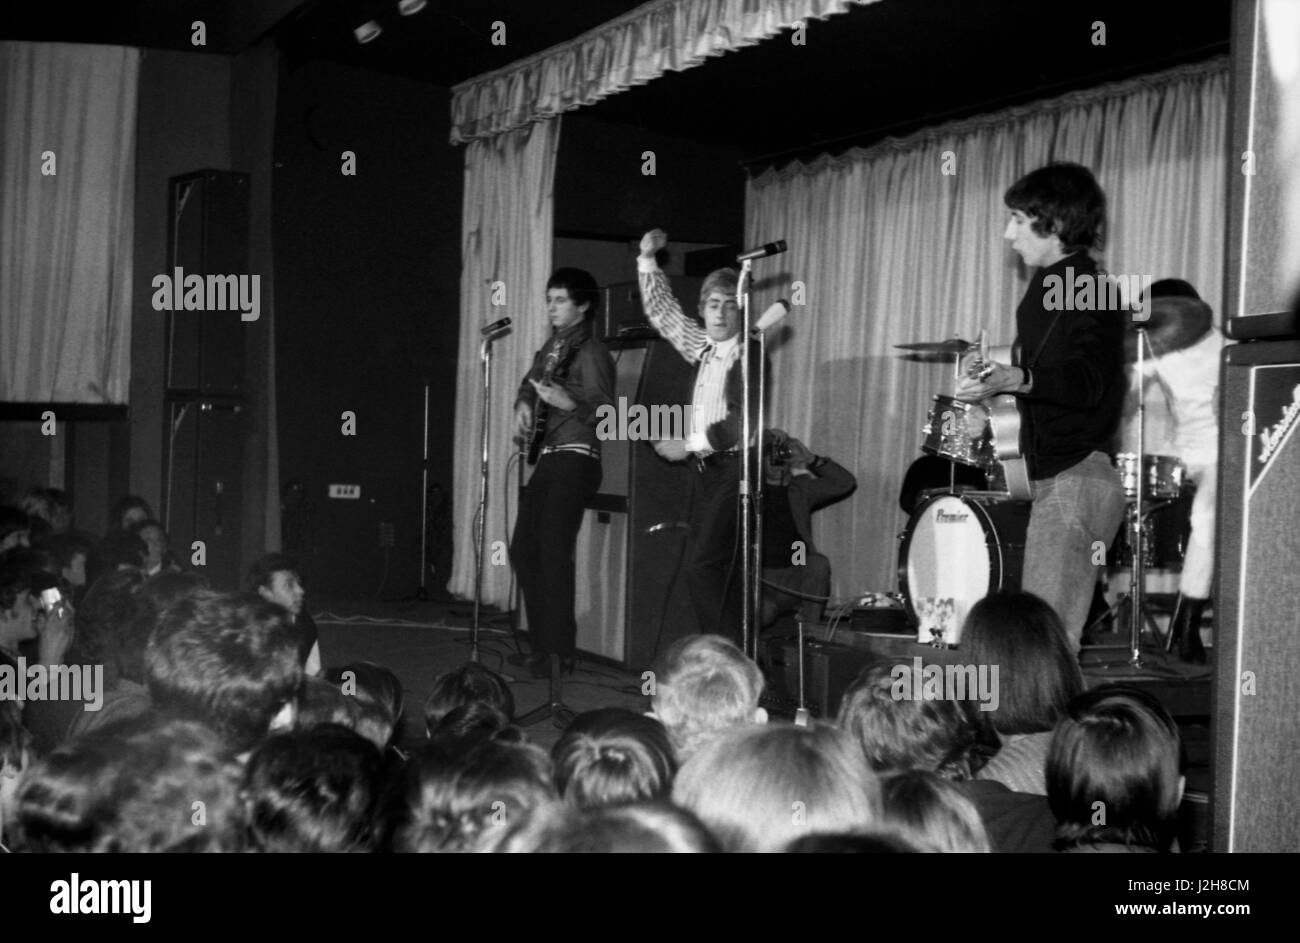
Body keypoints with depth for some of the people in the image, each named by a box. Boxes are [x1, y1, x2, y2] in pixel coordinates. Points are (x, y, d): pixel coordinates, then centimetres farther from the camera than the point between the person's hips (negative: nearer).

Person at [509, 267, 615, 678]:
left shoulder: (591, 353, -9)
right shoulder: (553, 344, 17)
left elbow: (606, 412, -16)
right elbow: (529, 382, 34)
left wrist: (567, 403, -30)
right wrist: (523, 406, 14)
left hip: (575, 457, -9)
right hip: (544, 457, 9)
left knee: (553, 549, -16)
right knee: (523, 548, 7)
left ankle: (560, 650, -12)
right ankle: (542, 642, 15)